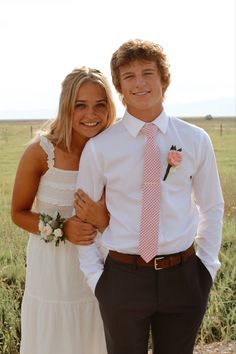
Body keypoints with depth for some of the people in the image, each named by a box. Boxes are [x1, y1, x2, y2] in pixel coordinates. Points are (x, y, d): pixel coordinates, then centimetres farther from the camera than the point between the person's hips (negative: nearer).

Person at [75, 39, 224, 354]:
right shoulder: (99, 147, -5)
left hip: (184, 278, 1)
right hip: (123, 277, -1)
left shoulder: (196, 140, -1)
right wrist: (95, 277, 0)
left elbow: (212, 206, 9)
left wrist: (207, 265, 5)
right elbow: (83, 216, 3)